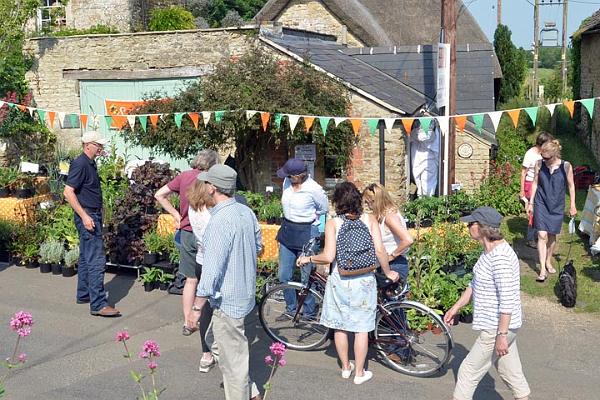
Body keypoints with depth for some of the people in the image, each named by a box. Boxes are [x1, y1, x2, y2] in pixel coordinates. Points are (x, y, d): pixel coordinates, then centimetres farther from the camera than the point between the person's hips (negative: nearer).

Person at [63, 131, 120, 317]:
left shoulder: (91, 163, 13)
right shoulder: (80, 164, -16)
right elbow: (68, 192, -22)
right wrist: (84, 216, -24)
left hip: (93, 215, 10)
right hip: (86, 215, -10)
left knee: (86, 257, 17)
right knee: (96, 260, -11)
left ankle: (84, 294, 28)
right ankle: (98, 304, -10)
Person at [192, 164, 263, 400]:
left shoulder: (219, 222, -26)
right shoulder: (247, 212, 0)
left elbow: (211, 271, -25)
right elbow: (258, 246, 16)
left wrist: (197, 307, -17)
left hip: (227, 300, -9)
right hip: (246, 291, 9)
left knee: (232, 356, 7)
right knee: (234, 349, 25)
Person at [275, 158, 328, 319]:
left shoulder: (314, 189, -18)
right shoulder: (287, 182, -2)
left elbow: (324, 208, 1)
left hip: (307, 233, -6)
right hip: (287, 231, 6)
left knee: (307, 277, 4)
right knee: (283, 275, 10)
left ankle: (309, 312, 19)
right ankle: (290, 308, 27)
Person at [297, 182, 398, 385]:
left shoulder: (333, 223, -7)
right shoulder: (370, 220, -3)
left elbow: (328, 256, -14)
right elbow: (379, 250, -11)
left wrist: (308, 259, 3)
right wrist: (388, 272, 4)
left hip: (340, 280, -1)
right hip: (364, 281, 1)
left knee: (340, 325, 16)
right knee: (362, 327, 11)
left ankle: (345, 368, 31)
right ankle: (359, 373, 20)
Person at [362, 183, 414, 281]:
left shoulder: (390, 216, -17)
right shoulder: (382, 216, 10)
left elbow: (408, 240, -27)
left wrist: (391, 256, -18)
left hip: (395, 265, -9)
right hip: (386, 265, 9)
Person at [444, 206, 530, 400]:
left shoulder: (500, 258, -25)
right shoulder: (489, 251, 7)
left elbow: (507, 300, -27)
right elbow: (475, 283, 20)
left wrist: (501, 335, -24)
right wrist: (457, 307, 24)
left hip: (497, 329, -10)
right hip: (496, 326, 10)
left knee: (468, 371, 2)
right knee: (511, 372, 18)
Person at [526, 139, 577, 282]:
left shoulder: (566, 166, -11)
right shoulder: (539, 164, -8)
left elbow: (571, 185, 0)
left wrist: (572, 206, 3)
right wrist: (531, 203, 6)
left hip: (557, 206, 1)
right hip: (541, 204, 0)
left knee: (552, 236, 12)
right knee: (542, 236, -9)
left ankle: (548, 262, 34)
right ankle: (542, 270, -7)